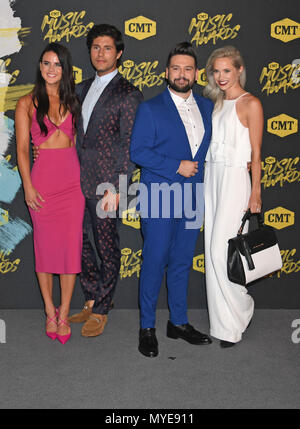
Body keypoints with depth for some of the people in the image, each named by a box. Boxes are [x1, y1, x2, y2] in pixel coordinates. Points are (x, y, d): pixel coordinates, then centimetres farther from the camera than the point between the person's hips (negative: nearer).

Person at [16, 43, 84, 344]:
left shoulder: (72, 101, 13)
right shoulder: (27, 103, 5)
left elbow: (77, 141, 13)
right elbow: (22, 149, 1)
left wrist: (84, 177, 3)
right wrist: (28, 187, -8)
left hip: (72, 178, 2)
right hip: (43, 177, -2)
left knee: (71, 243, 0)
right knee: (45, 243, 3)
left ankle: (64, 314, 10)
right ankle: (50, 312, 16)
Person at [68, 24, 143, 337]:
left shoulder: (128, 95, -6)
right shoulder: (81, 90, 15)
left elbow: (129, 146, -11)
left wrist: (116, 187, -16)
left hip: (105, 183, -7)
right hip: (78, 181, 7)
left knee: (107, 248, 4)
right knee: (81, 242, 14)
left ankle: (101, 311, 19)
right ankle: (92, 300, 31)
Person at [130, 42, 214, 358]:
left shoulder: (206, 107, 12)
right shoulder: (150, 109, -3)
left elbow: (209, 146, 21)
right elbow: (138, 152, -9)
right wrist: (177, 166, -15)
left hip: (192, 199, 5)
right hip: (159, 198, -5)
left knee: (182, 262, 13)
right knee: (154, 262, 0)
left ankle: (179, 322, 26)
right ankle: (147, 328, 13)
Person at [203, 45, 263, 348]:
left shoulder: (250, 104, -6)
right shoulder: (216, 103, 14)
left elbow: (256, 153, -8)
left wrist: (256, 193, -9)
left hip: (235, 178, -7)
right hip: (211, 176, 7)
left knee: (220, 250, -9)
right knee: (213, 249, 8)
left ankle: (237, 316, 8)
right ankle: (221, 317, 20)